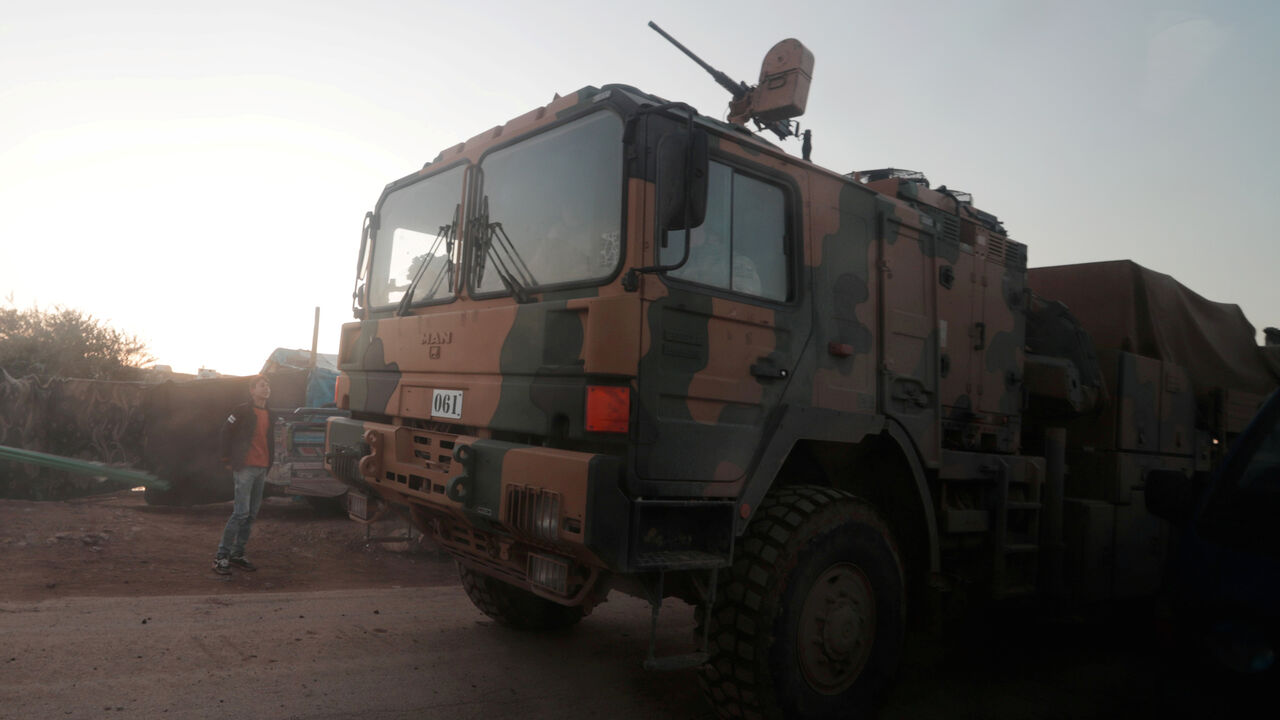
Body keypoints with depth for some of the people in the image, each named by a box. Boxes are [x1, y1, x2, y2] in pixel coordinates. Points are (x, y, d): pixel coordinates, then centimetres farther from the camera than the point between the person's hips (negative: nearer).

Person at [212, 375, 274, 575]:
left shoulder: (269, 415, 15)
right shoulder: (242, 411, -6)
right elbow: (225, 435, -4)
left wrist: (268, 464, 14)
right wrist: (228, 461, -4)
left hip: (262, 469, 7)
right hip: (245, 468, -7)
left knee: (252, 513, 8)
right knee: (242, 511, -12)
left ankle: (237, 554, 17)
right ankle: (221, 556, -4)